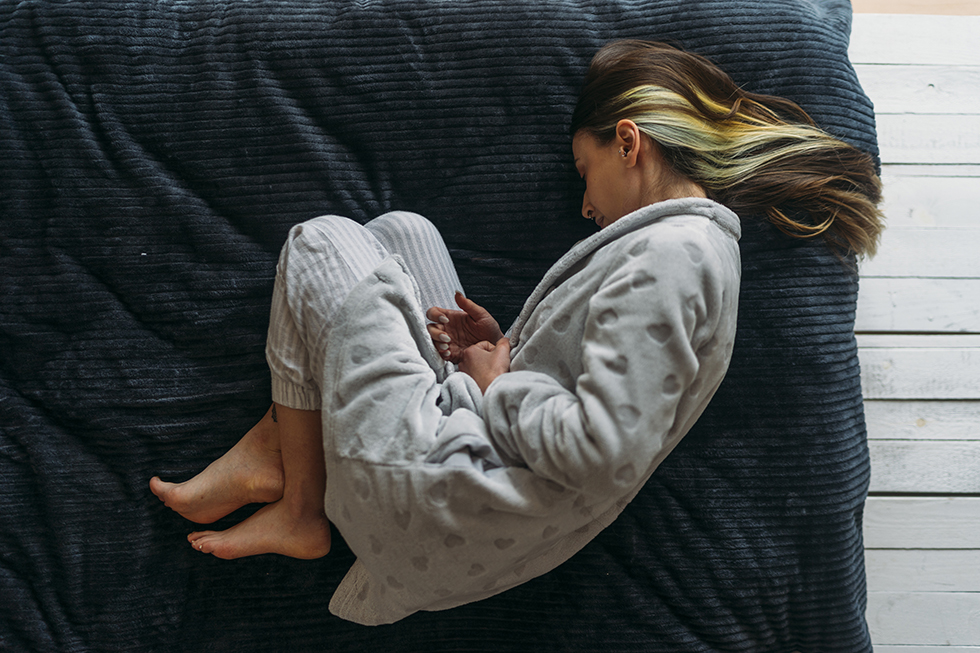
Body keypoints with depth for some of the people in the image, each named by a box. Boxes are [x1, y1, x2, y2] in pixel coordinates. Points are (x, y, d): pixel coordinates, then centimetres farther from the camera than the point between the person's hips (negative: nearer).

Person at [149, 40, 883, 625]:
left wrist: (499, 384, -12)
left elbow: (603, 455, -29)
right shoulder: (697, 241, 12)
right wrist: (508, 351, 8)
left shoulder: (667, 253, -19)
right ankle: (271, 454, 13)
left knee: (322, 243, 3)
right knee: (401, 230, 15)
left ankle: (299, 506, 12)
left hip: (441, 506, -10)